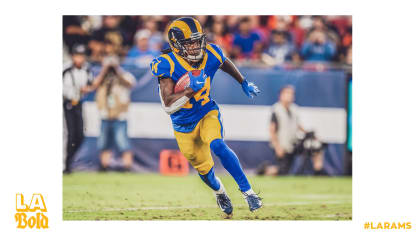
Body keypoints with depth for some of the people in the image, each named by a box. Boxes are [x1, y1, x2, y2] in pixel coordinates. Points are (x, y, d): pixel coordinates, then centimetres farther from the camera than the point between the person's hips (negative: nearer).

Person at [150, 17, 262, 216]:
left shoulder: (210, 55, -16)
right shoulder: (168, 65, -26)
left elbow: (226, 65, 11)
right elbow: (168, 106, -31)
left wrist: (244, 83, 24)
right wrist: (191, 90, -42)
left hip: (207, 113, 0)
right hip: (184, 125, 0)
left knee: (217, 145, -30)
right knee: (204, 168, 15)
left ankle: (247, 191, -24)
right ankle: (219, 192, 49)